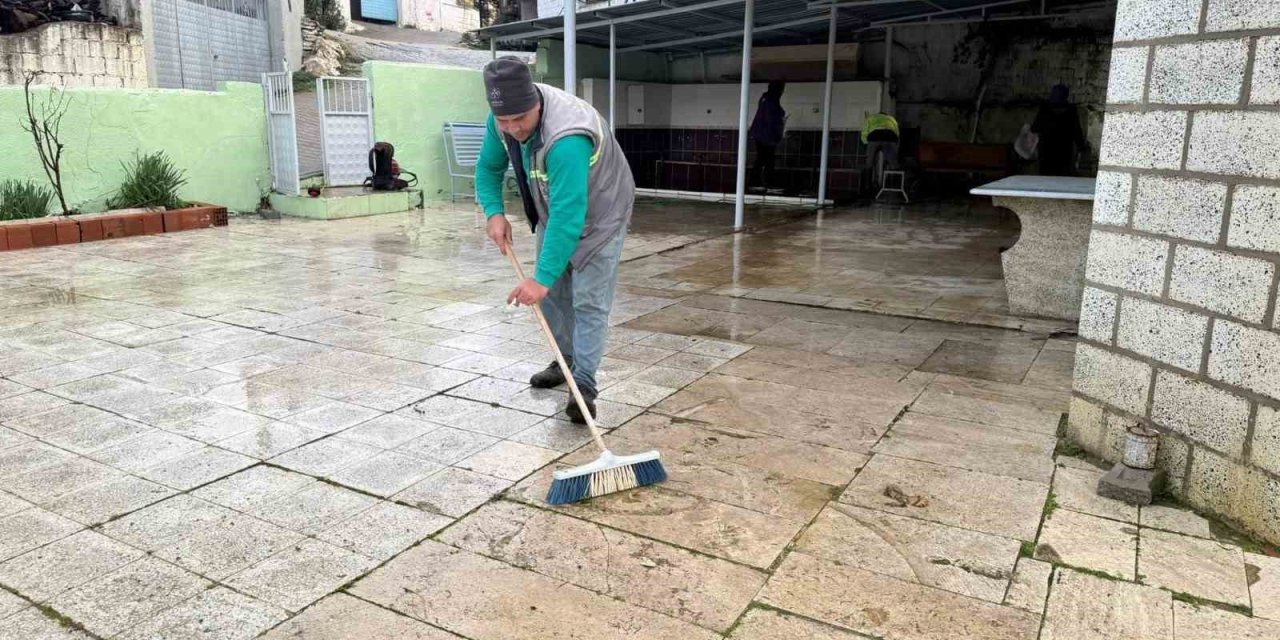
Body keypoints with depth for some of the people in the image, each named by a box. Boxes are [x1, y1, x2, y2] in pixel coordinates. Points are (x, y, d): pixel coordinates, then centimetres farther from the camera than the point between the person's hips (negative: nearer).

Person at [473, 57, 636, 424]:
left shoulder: (566, 138, -42)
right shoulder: (504, 118, -18)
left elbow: (569, 215, -44)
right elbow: (488, 167, 0)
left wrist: (542, 277, -45)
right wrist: (494, 211, -16)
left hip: (599, 214, -7)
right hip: (552, 210, 8)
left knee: (589, 302, -9)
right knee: (552, 293, 14)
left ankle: (584, 384, -1)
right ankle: (567, 360, 32)